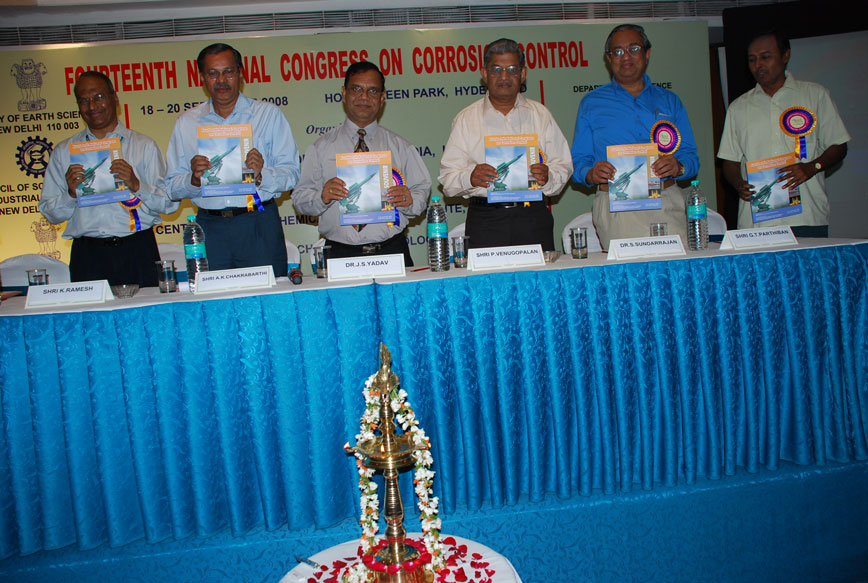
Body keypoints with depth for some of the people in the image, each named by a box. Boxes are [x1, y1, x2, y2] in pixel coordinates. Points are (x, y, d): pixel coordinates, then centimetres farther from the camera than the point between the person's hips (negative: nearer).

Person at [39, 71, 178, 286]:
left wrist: (136, 185, -12)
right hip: (88, 256, 1)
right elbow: (50, 214, 12)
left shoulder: (144, 145, 9)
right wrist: (71, 194, -6)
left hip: (137, 252, -1)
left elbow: (170, 203, 2)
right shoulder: (64, 152, 14)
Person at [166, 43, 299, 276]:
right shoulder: (186, 123, 12)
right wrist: (194, 179, -11)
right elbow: (173, 187, 8)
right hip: (209, 228, 2)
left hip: (259, 226, -1)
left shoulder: (268, 114, 7)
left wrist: (261, 175, -19)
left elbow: (290, 174, -1)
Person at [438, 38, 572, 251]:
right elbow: (448, 177, 2)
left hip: (533, 217, 1)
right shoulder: (466, 119, 8)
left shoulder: (540, 115, 13)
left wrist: (547, 177, -13)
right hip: (484, 220, -1)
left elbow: (562, 167, 9)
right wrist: (469, 177, -19)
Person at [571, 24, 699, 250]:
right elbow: (579, 162, 8)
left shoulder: (669, 101, 17)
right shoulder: (591, 103, 13)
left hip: (667, 205, 2)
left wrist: (678, 167, -11)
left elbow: (690, 157, 12)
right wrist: (592, 174, -14)